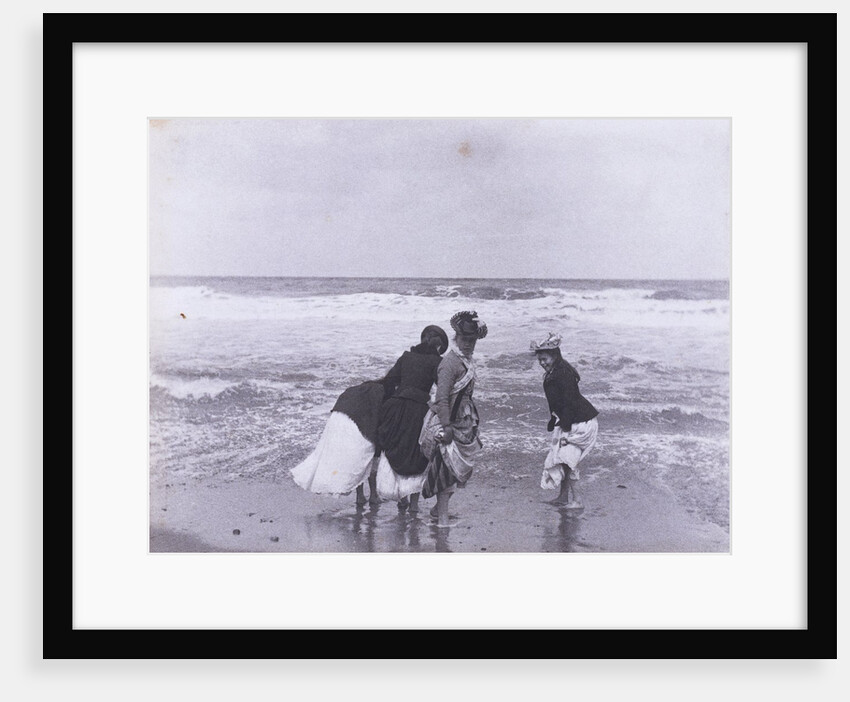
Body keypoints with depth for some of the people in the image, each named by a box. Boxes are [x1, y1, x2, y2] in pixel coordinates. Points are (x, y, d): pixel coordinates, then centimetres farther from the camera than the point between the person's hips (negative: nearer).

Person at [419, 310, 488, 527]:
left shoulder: (468, 360, 10)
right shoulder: (450, 362, -19)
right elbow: (442, 399, -22)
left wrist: (473, 422, 20)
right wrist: (446, 427, -25)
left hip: (463, 421, 9)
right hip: (447, 422, -9)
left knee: (460, 467, 13)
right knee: (447, 467, -6)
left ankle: (440, 508, 25)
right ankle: (442, 517, 1)